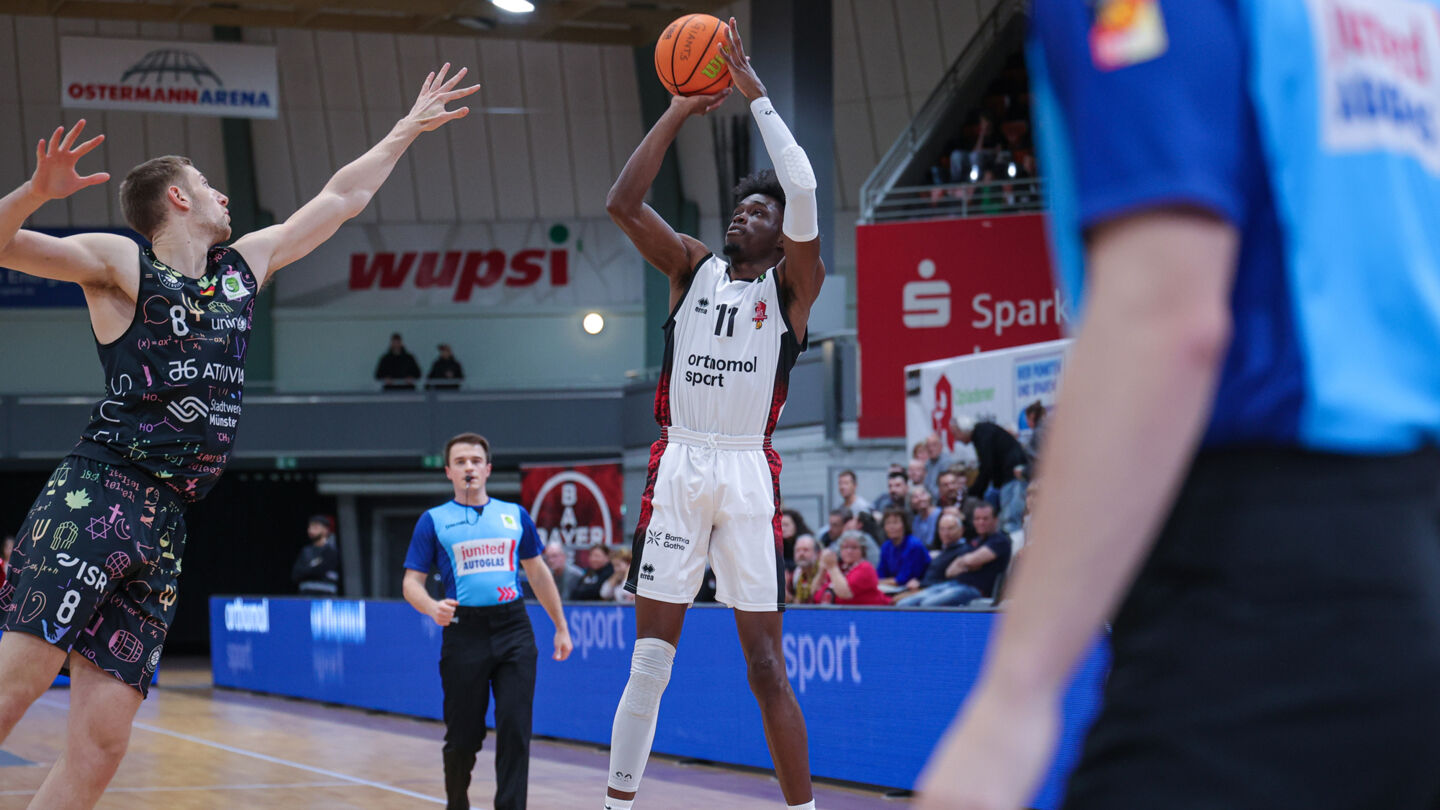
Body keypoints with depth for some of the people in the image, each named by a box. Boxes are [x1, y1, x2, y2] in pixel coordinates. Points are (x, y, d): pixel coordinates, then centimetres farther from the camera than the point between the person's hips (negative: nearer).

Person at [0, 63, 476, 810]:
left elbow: (340, 198, 32)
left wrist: (408, 128, 38)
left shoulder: (244, 264, 22)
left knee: (101, 743, -3)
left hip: (163, 526, 7)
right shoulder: (121, 264, 2)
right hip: (95, 497, -7)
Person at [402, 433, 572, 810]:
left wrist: (561, 627, 19)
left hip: (514, 629, 2)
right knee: (463, 734, 4)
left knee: (515, 728, -8)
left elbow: (538, 573, 20)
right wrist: (433, 608, -19)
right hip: (464, 633, -2)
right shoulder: (433, 520, 6)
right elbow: (412, 583, 2)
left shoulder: (515, 515, 13)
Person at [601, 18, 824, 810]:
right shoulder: (694, 267, 13)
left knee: (765, 662, -2)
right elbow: (621, 204, 0)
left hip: (747, 471, -2)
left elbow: (804, 195, -14)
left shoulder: (791, 284, 4)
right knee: (649, 655, 3)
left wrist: (758, 97, -9)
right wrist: (678, 112, -2)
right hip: (678, 466, 2)